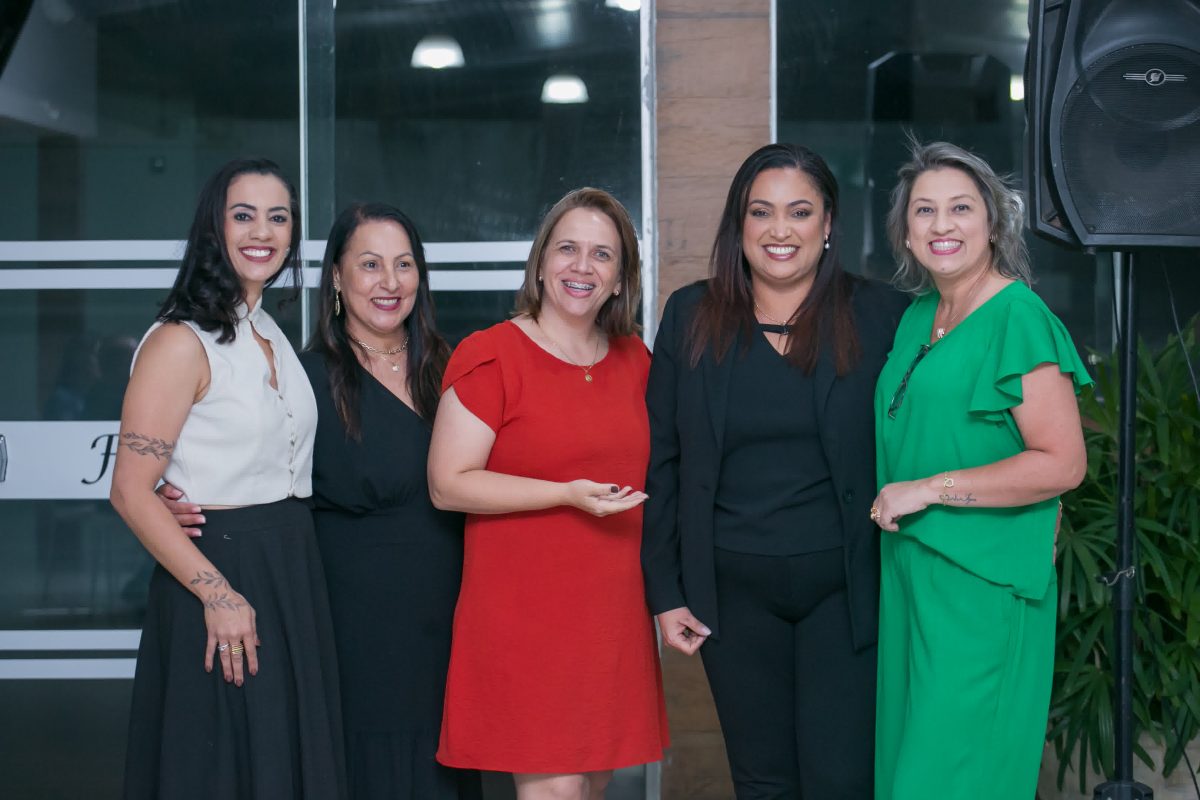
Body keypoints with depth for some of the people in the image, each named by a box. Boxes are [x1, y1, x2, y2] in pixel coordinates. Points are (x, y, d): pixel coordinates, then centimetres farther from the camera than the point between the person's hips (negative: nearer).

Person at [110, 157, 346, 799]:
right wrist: (218, 593, -22)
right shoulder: (182, 341, -13)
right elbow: (132, 492, -17)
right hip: (220, 570, -8)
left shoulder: (272, 335, 13)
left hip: (292, 571, 8)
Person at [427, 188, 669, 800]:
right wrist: (568, 494, -19)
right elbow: (448, 484, -11)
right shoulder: (490, 355, -7)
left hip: (614, 611, 6)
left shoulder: (634, 360, 12)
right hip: (524, 612, -6)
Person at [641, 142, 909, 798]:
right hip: (733, 591, 2)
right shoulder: (692, 316, 4)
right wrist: (665, 591, 2)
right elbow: (662, 461, 6)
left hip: (845, 588, -2)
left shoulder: (880, 315, -2)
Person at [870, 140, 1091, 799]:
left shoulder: (1019, 319, -13)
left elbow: (1062, 463, -19)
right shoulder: (918, 315, 12)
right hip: (908, 571, 8)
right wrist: (888, 496, 10)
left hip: (983, 581, -8)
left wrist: (928, 490, -17)